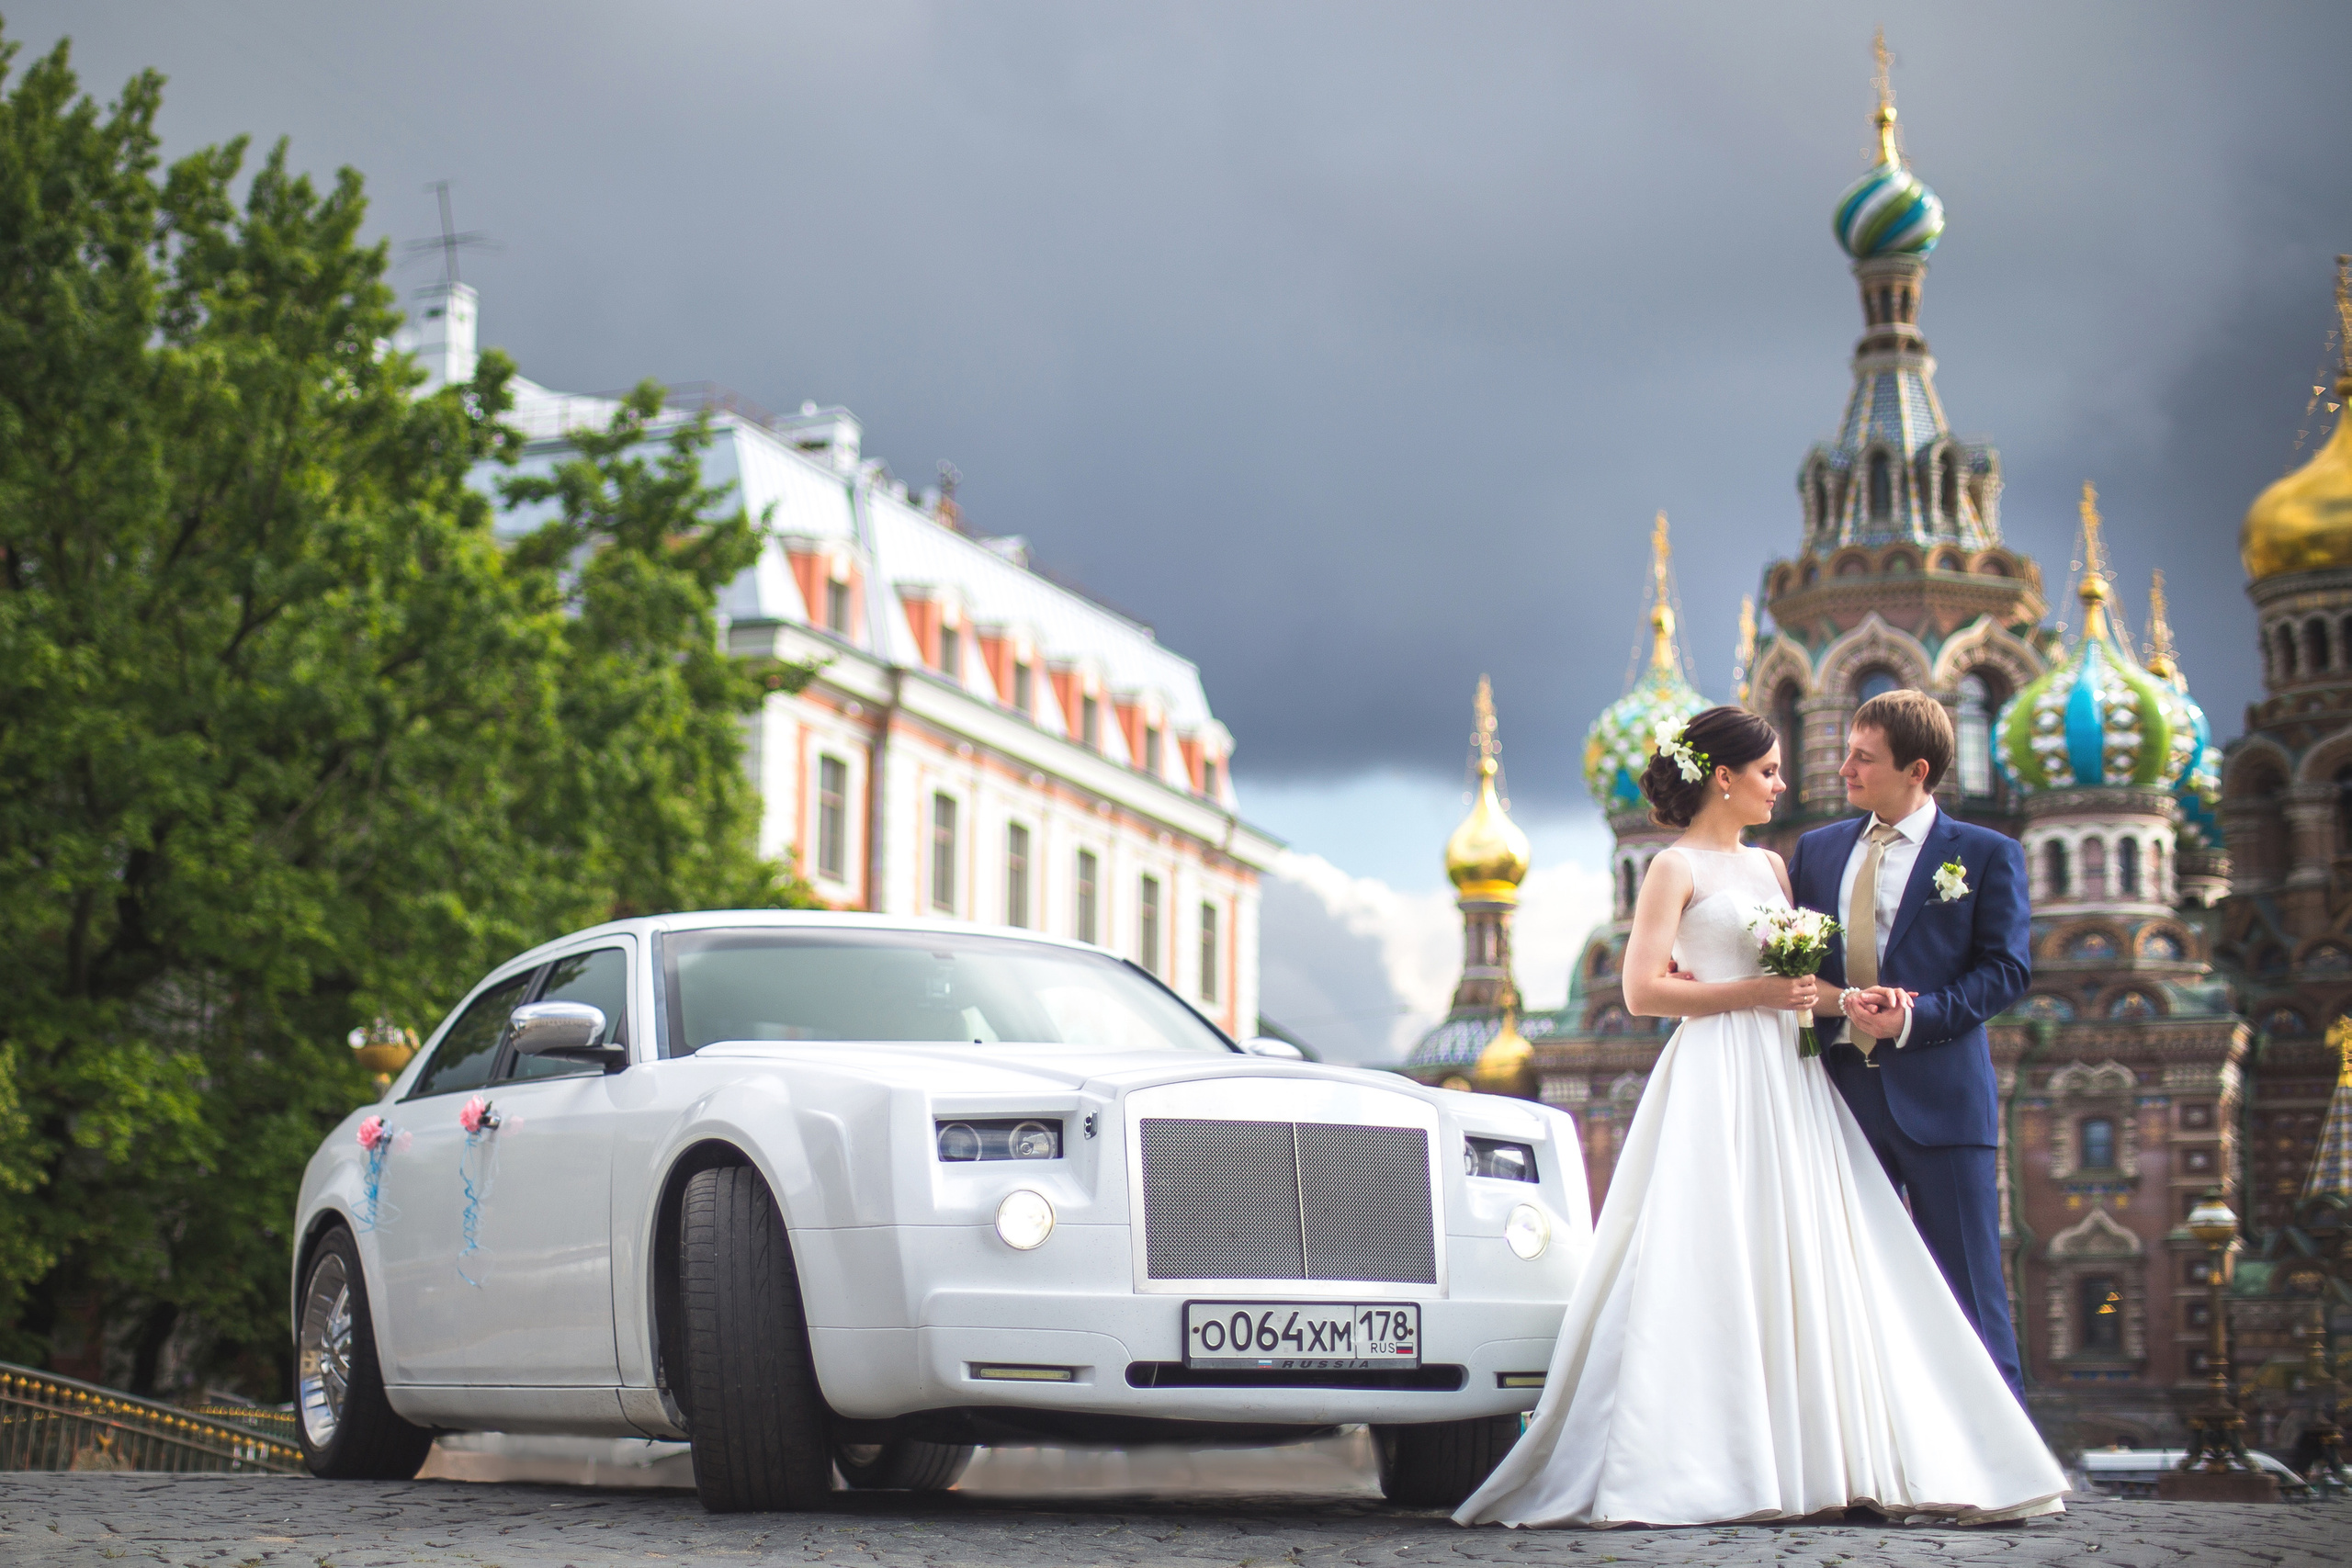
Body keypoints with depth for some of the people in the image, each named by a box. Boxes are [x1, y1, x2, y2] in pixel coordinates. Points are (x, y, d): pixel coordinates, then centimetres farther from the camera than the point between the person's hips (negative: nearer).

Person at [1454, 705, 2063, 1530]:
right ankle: (1698, 1469, -9)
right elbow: (1643, 990, -11)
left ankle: (1817, 1459, 3)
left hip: (1788, 1083, 7)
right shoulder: (1676, 867, -2)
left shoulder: (1771, 866, 18)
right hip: (1717, 1082, -7)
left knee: (1805, 1269, 2)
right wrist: (1753, 993, -14)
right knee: (1714, 1269, -10)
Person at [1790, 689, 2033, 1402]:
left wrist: (1912, 1020, -15)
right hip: (1842, 1091, 4)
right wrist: (1841, 1000, -7)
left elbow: (2007, 968, -5)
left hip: (1938, 1096, -4)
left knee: (1968, 1284, -2)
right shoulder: (1817, 849, 14)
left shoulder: (1987, 855, 1)